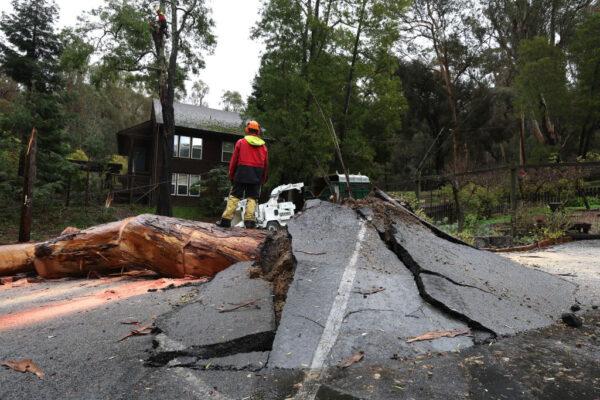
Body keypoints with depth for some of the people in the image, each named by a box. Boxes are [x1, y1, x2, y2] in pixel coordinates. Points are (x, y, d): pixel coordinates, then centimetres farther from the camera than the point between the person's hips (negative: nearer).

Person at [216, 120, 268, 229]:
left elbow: (234, 160, 1)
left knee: (234, 196, 2)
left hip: (242, 172, -1)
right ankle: (249, 220, -3)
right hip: (257, 175, 2)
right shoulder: (263, 145, 9)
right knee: (252, 198, 4)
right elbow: (266, 164, 11)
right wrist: (263, 179, 19)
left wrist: (231, 175, 8)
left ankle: (226, 220, -2)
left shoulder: (241, 142, 2)